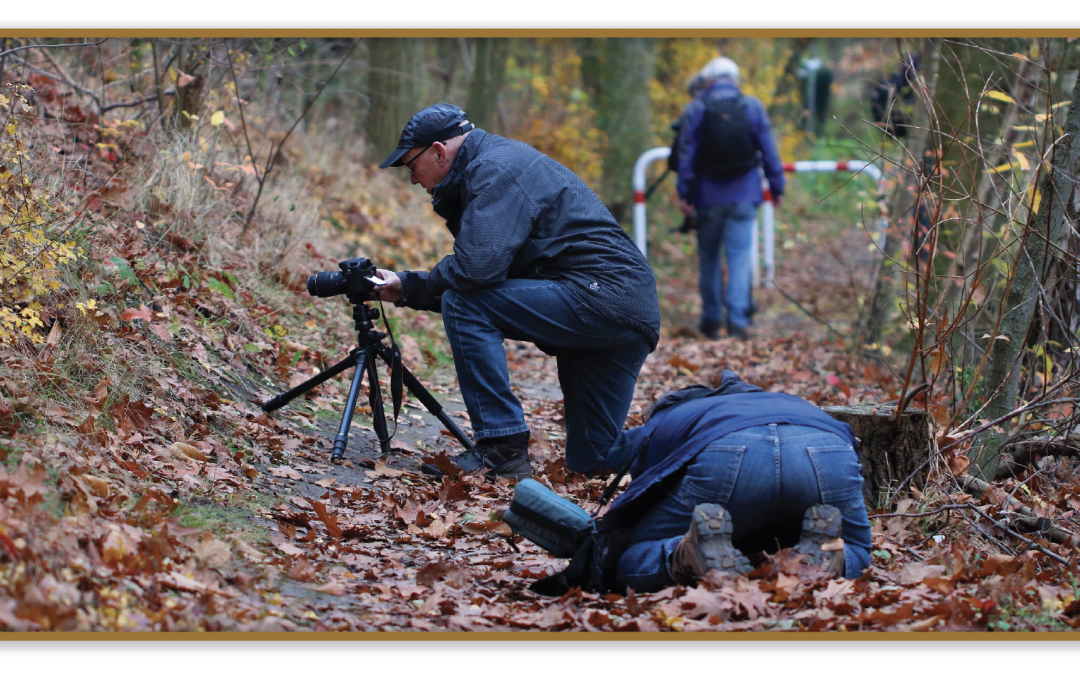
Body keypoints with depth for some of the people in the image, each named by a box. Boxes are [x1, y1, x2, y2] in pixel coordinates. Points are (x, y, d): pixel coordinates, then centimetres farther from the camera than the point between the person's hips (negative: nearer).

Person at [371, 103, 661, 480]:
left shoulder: (495, 169, -10)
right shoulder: (501, 160, 22)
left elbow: (477, 266, -24)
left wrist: (410, 286, -4)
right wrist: (406, 289, 12)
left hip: (599, 293, -11)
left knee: (464, 306, -14)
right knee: (591, 463, 15)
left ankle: (502, 448, -14)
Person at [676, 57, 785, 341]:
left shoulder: (697, 108, -2)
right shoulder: (753, 107, 1)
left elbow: (687, 154, -3)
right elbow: (769, 150, 2)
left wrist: (684, 192, 1)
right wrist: (776, 187, 9)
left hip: (708, 197, 0)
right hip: (744, 196, 0)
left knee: (708, 258, 11)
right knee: (740, 256, -2)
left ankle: (711, 320, 16)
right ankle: (738, 320, -14)